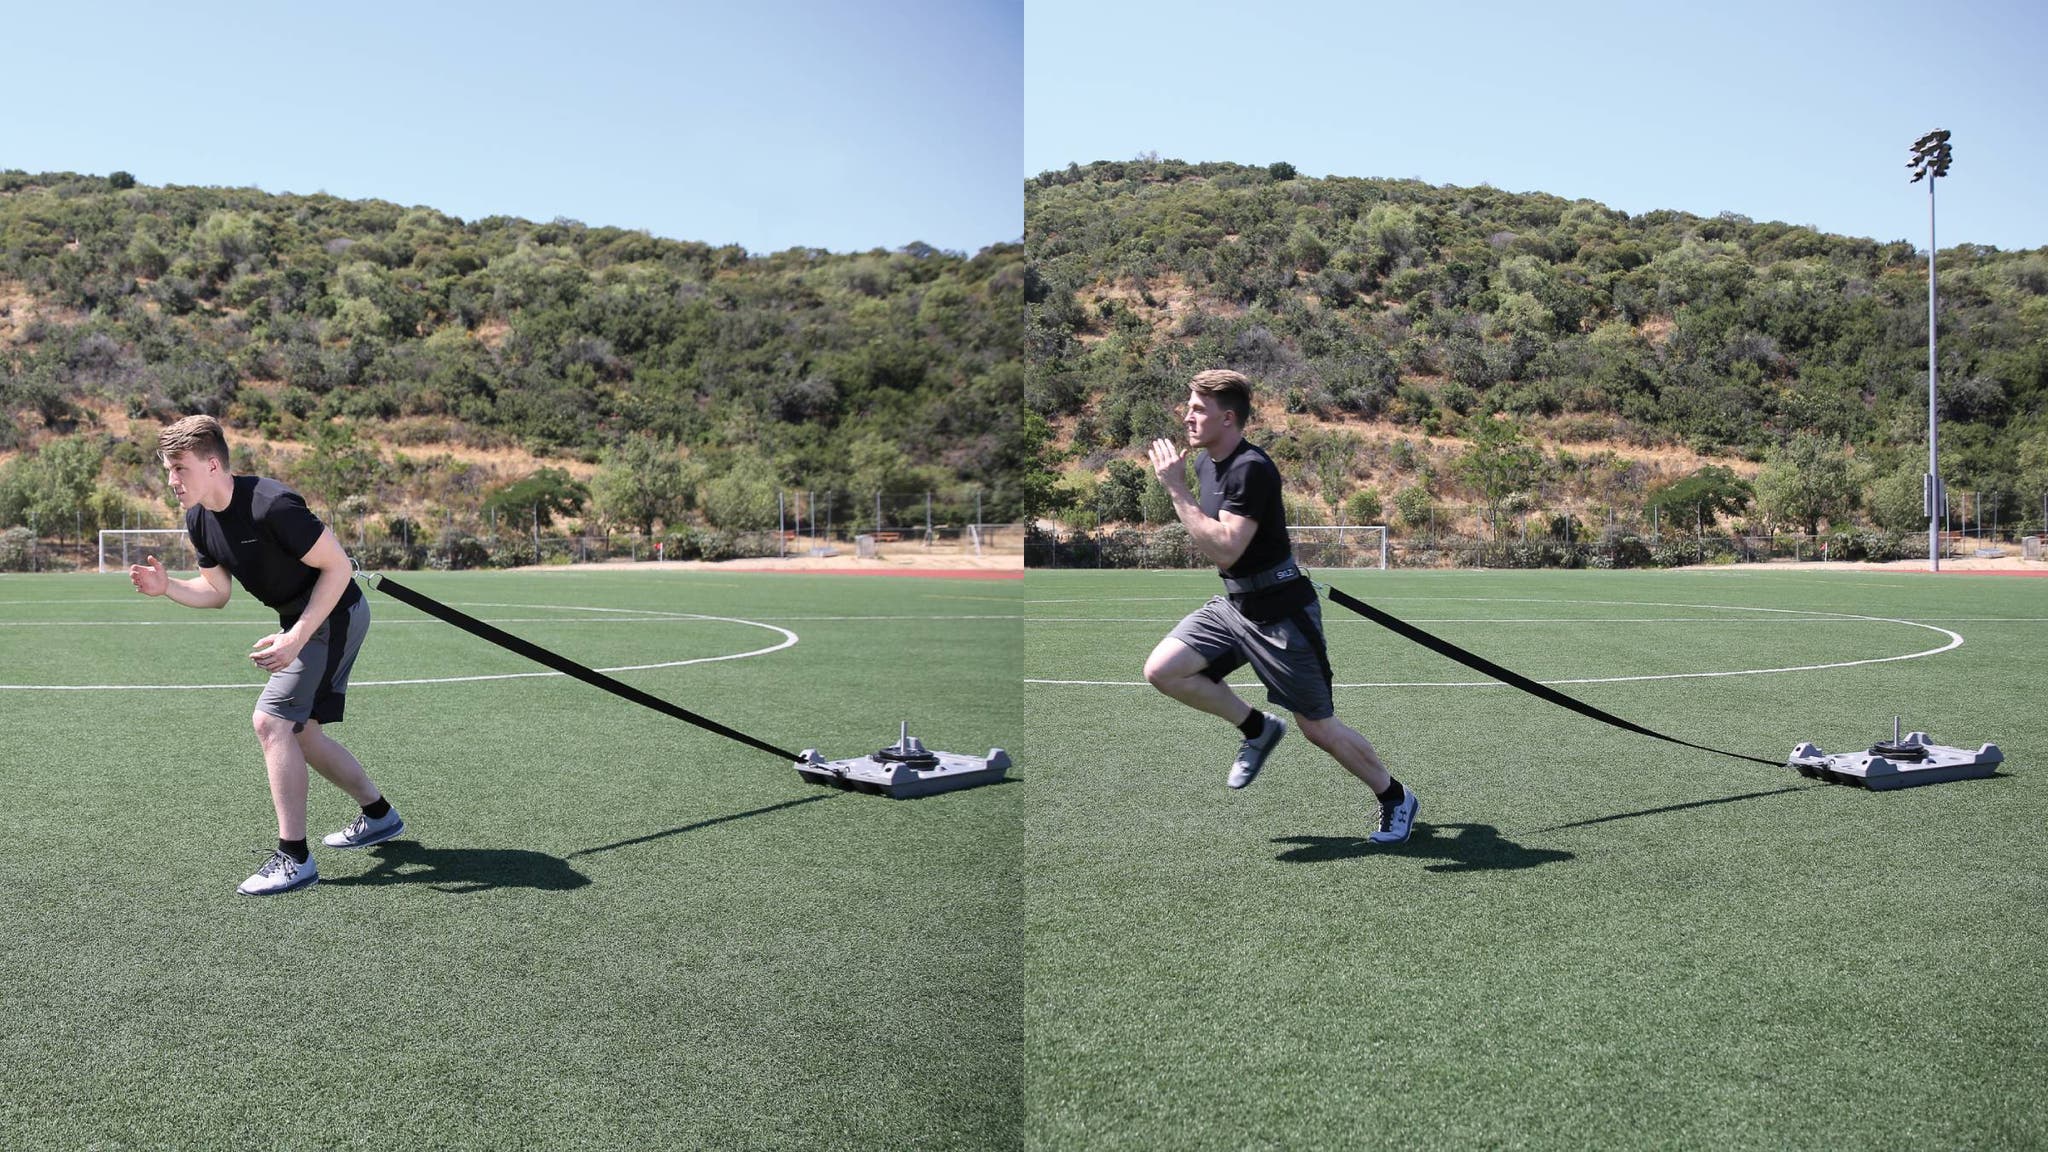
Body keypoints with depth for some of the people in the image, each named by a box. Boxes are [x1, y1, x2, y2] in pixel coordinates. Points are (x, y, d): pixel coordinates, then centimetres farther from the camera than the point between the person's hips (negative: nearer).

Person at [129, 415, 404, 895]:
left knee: (271, 721, -16)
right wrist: (168, 587, -9)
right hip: (298, 621, 10)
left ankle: (294, 859, -11)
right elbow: (216, 592, 11)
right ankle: (379, 815, 33)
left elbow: (338, 567, -23)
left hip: (335, 615, -10)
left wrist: (296, 637, -27)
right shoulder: (199, 519, 0)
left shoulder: (271, 505, -28)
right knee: (298, 732, 16)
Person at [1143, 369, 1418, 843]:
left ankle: (1396, 798, 26)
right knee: (1161, 670, -9)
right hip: (1233, 604, 8)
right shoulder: (1206, 464, 6)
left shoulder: (1251, 469, -22)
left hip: (1281, 613, -8)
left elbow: (1224, 550, -32)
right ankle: (1257, 728, 12)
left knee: (1318, 729, 1)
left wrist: (1176, 488, -29)